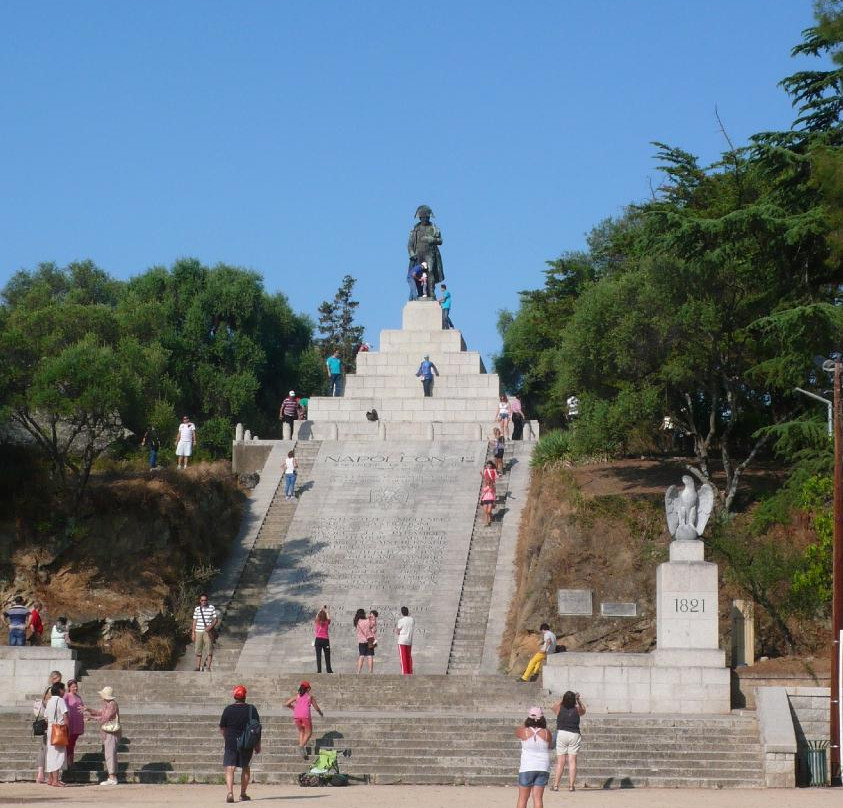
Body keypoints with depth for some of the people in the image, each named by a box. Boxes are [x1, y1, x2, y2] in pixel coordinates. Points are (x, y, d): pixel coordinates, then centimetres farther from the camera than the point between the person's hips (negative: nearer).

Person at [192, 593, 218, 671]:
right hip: (198, 631, 2)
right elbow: (195, 621, 10)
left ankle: (208, 667, 1)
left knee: (209, 650, -4)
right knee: (198, 650, 6)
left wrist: (210, 627, -15)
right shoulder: (197, 609, 6)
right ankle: (198, 667, 13)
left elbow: (216, 619, 2)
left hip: (208, 632, -2)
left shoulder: (212, 608, -1)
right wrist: (193, 633, 6)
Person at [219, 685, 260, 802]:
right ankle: (243, 794, 22)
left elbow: (222, 729, 3)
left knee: (229, 768, -6)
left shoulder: (228, 709, -3)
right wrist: (257, 744, 8)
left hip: (231, 743, -2)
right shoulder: (251, 709, -1)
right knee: (245, 768, 18)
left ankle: (229, 792, -26)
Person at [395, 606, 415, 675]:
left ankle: (405, 672, -7)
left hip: (402, 641, -5)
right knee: (409, 657, 12)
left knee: (403, 657, -2)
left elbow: (397, 632, -5)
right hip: (409, 641, 5)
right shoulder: (412, 620, 5)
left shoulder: (401, 621, -11)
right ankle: (410, 673, 12)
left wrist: (396, 627, 15)